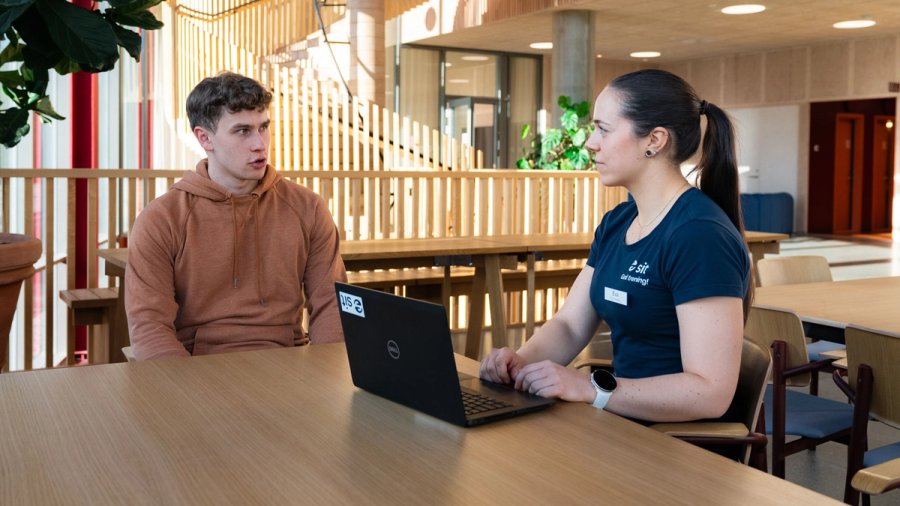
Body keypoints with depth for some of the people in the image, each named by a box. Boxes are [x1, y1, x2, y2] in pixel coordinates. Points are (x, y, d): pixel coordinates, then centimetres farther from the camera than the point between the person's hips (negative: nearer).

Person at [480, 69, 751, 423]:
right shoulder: (616, 223, 8)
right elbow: (569, 325, 9)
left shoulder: (700, 235, -20)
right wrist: (521, 360, -11)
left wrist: (591, 387, -28)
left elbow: (711, 392, -24)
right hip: (625, 420, 7)